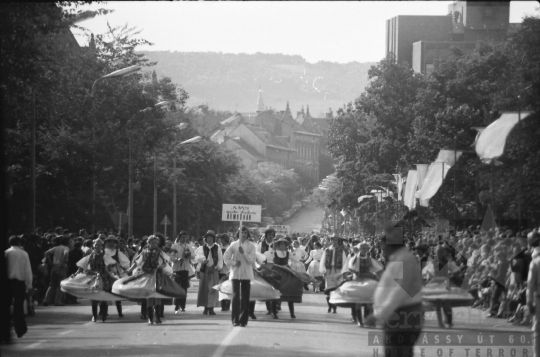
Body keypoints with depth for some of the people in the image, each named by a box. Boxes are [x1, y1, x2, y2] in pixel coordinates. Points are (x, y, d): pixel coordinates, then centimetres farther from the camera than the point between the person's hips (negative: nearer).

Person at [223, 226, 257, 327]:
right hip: (235, 273, 0)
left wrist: (243, 253, -15)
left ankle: (243, 320, 3)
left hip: (246, 274, 0)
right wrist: (234, 263, -8)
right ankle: (235, 319, -2)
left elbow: (252, 260, -5)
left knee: (245, 297, -1)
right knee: (236, 296, -6)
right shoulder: (233, 245, 6)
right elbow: (226, 258, 7)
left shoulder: (251, 246, 5)